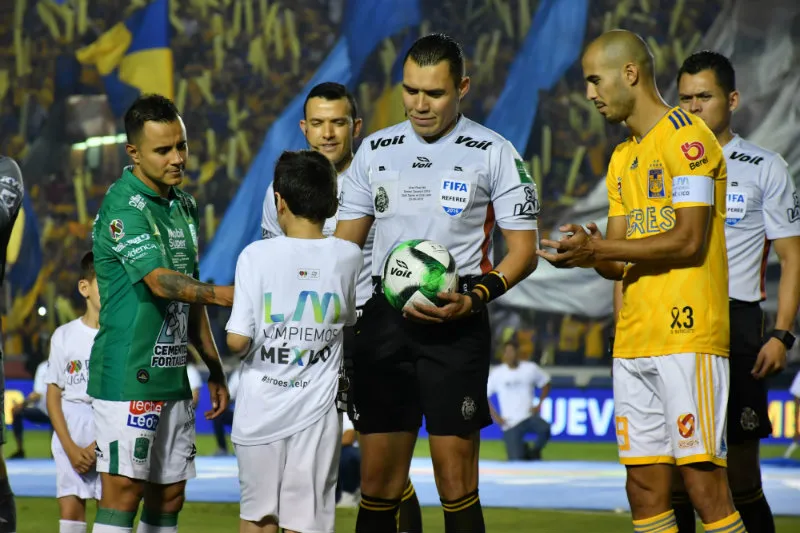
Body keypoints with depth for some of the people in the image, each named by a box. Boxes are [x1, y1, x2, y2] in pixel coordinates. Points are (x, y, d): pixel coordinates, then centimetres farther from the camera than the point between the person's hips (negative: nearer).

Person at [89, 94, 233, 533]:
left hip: (171, 377, 9)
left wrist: (213, 368, 20)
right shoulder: (123, 207, -13)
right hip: (128, 377, -9)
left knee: (168, 498, 8)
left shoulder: (183, 205, 15)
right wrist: (226, 295, -37)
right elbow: (161, 282, -24)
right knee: (123, 492, -10)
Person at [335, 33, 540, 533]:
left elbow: (524, 248, -2)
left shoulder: (494, 153, -2)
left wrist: (475, 297, -18)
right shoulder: (375, 150, 9)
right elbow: (345, 244, 14)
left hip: (455, 323, -3)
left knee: (456, 481, -5)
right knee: (378, 481, 3)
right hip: (384, 318, 3)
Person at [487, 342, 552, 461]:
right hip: (510, 423, -1)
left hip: (530, 416, 1)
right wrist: (495, 416, -4)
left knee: (545, 429, -33)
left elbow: (545, 383, 15)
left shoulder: (530, 368, 0)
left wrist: (539, 405, 2)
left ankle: (534, 453, -2)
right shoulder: (497, 373, -2)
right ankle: (523, 450, 27)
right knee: (517, 461, -11)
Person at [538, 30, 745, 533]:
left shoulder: (686, 137, -6)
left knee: (703, 482, -12)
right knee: (645, 488, 5)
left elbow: (688, 241, -14)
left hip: (688, 337, -9)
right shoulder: (623, 158, 21)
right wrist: (590, 255, -2)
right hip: (633, 340, 9)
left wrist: (600, 248, -14)